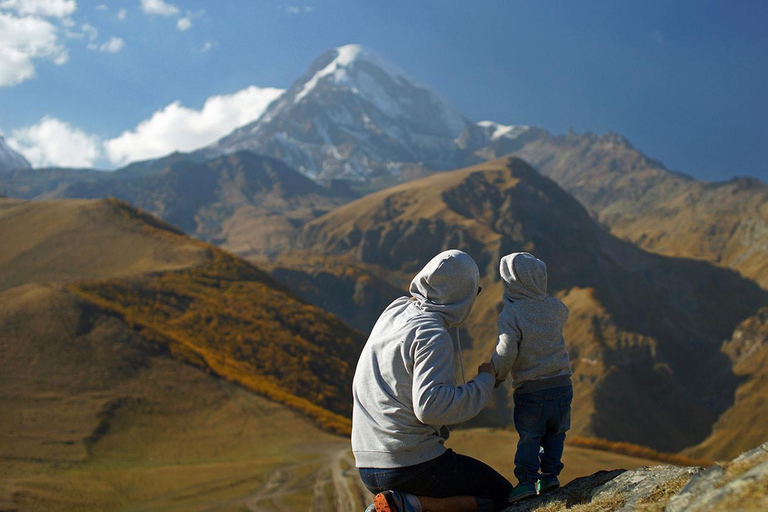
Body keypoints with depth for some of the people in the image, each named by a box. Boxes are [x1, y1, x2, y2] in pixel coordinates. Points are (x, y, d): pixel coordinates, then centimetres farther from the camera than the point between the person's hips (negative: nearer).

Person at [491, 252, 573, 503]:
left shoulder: (510, 314, -15)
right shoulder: (554, 307, 0)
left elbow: (506, 352, -22)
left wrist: (495, 377, -5)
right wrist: (538, 293, 22)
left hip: (529, 391, -3)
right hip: (562, 385, 4)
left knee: (529, 437, 11)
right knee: (555, 433, 20)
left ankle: (527, 480, 3)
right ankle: (550, 473, 13)